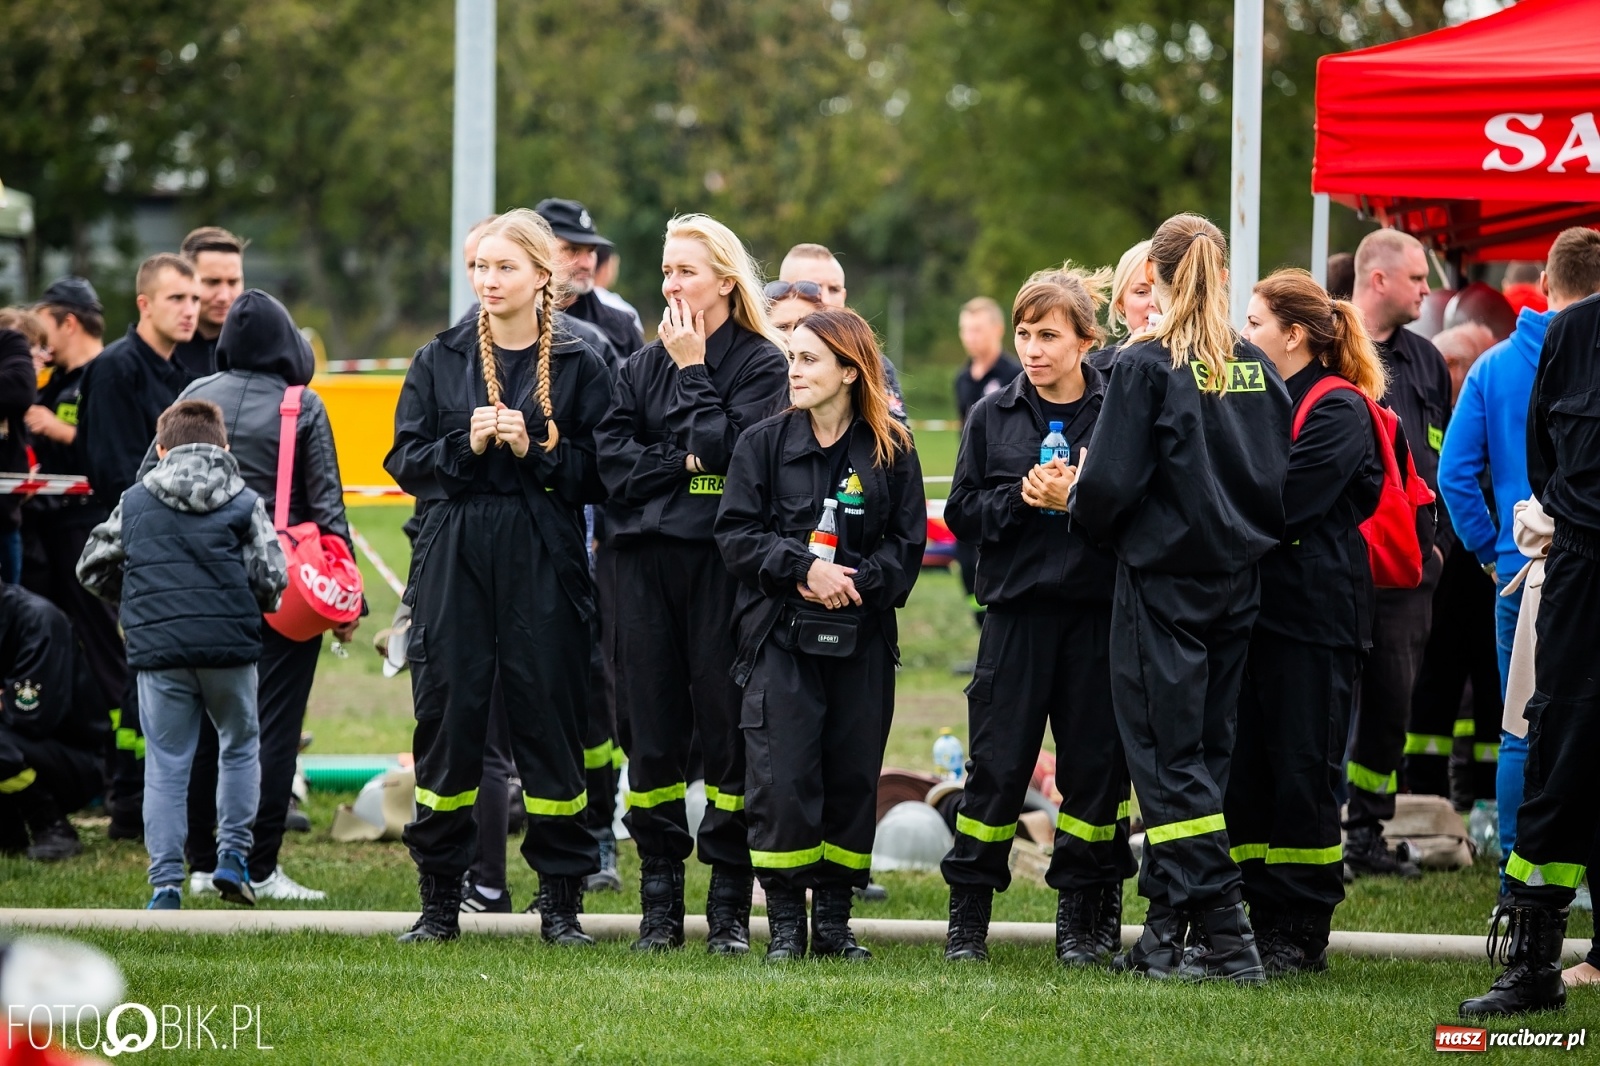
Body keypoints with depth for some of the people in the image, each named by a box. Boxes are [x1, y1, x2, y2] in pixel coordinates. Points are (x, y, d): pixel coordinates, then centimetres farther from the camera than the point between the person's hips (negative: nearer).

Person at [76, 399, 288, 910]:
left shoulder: (134, 503, 9)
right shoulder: (244, 503, 4)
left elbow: (93, 569, 14)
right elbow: (271, 579, -3)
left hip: (158, 649, 1)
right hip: (229, 645, -1)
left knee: (166, 769, 4)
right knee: (240, 747, 21)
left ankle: (165, 886, -1)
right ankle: (232, 856, 12)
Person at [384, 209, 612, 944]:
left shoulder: (578, 368, 5)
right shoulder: (439, 362, 10)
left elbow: (598, 475, 1)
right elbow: (405, 462, 6)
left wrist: (536, 449, -13)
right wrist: (466, 445, -11)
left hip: (544, 566, -1)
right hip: (454, 562, 1)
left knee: (549, 719, -2)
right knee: (447, 718, 0)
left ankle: (561, 900, 7)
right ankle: (439, 899, 9)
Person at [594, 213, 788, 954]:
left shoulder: (761, 364, 1)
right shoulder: (641, 367, 14)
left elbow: (730, 447, -13)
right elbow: (612, 462, 4)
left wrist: (692, 371, -6)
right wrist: (683, 463, -9)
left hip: (724, 560, -4)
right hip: (647, 559, 4)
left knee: (727, 726, -3)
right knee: (651, 731, 3)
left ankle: (730, 906, 2)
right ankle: (660, 903, 9)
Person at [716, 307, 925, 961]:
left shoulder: (890, 451, 4)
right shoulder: (765, 442, 4)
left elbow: (907, 542, 2)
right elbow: (736, 534, -1)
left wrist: (856, 580, -15)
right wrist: (804, 568, -15)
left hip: (862, 637, 1)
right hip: (780, 634, -1)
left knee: (853, 776, 3)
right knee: (781, 778, -9)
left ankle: (835, 917, 14)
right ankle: (786, 921, 1)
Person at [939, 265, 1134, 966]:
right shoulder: (993, 416, 8)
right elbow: (963, 512, 5)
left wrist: (1078, 501, -16)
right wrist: (1020, 499, -11)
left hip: (1098, 611, -1)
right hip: (1017, 607, 1)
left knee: (1096, 763, 3)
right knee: (997, 762, 1)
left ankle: (1082, 917, 13)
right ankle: (968, 911, 10)